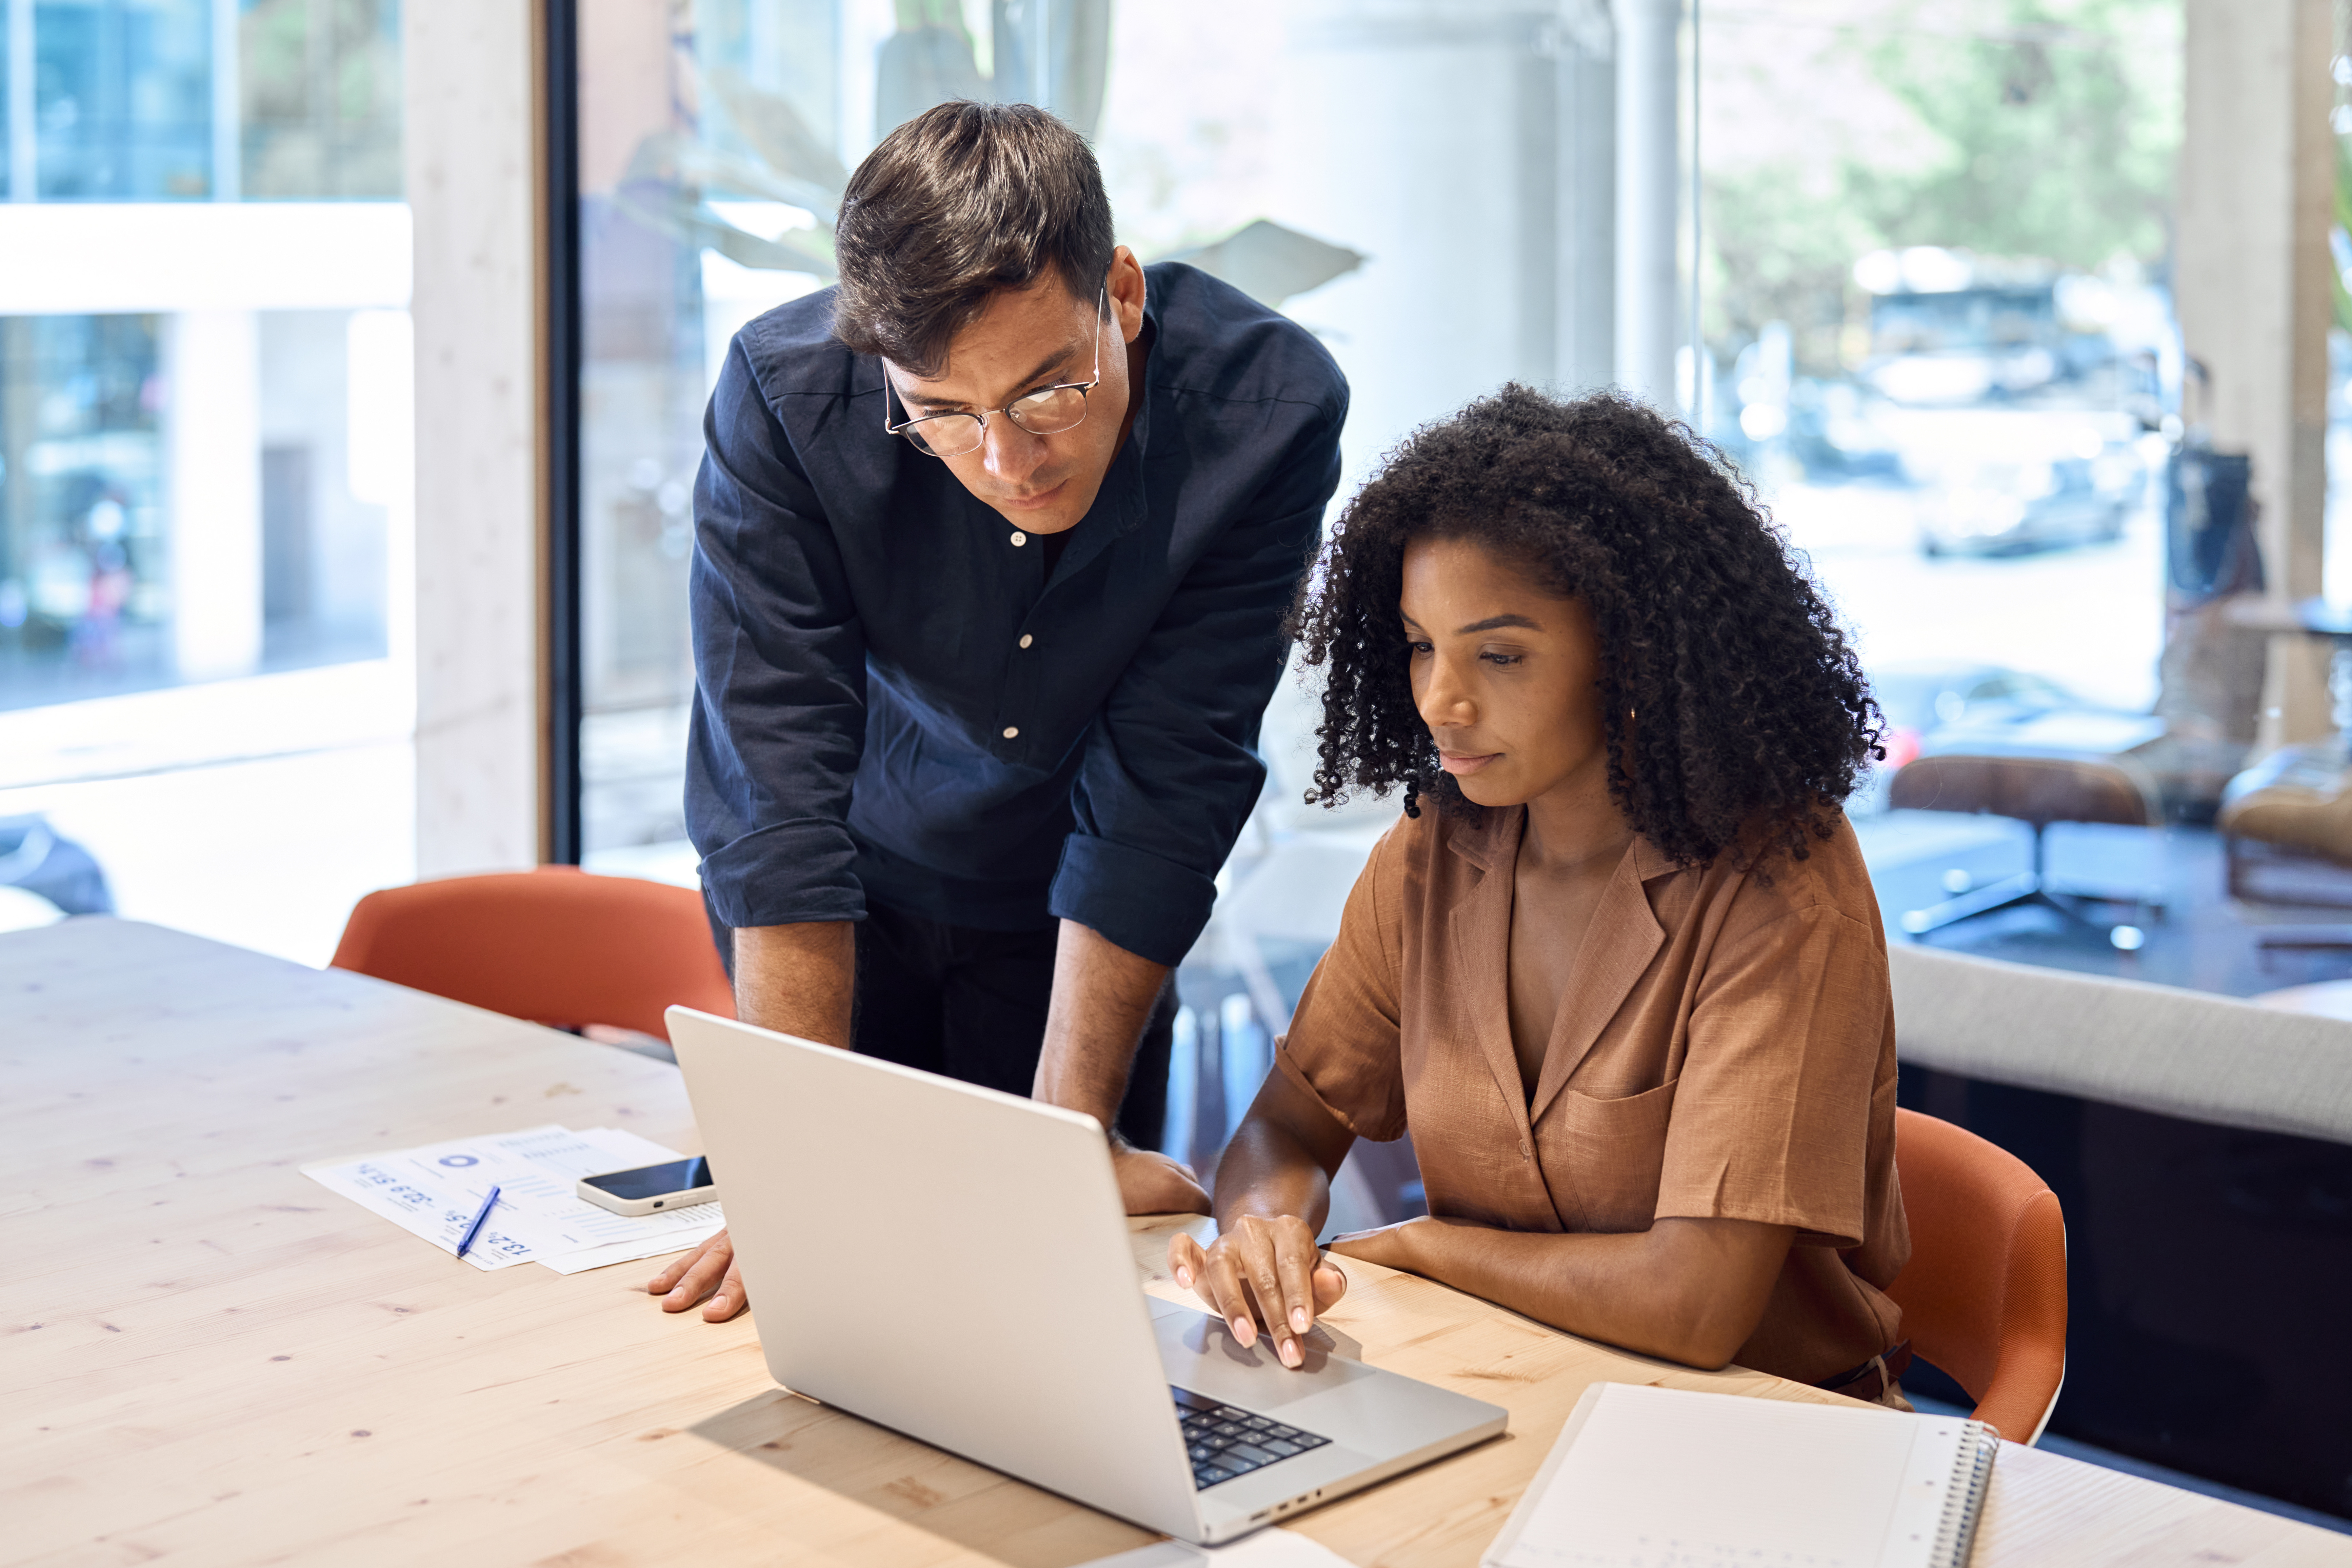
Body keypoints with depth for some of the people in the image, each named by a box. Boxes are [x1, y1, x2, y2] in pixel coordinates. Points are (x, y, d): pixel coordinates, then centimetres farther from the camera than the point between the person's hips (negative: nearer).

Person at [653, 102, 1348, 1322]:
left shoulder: (1266, 410, -29)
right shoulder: (783, 396, -31)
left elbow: (1158, 798, -26)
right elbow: (776, 793, -32)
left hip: (1074, 925, 1)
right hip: (845, 902, 0)